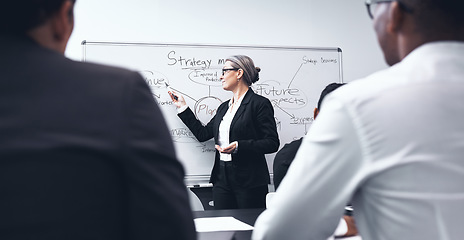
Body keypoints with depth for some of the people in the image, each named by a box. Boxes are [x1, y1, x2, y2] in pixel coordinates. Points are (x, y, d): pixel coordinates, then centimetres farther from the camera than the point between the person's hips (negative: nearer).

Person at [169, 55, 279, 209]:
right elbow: (203, 134, 18)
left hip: (249, 181, -7)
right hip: (222, 178, 7)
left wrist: (239, 146, -22)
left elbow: (272, 143, -11)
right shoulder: (224, 107, 18)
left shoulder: (260, 104, -6)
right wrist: (183, 107, 21)